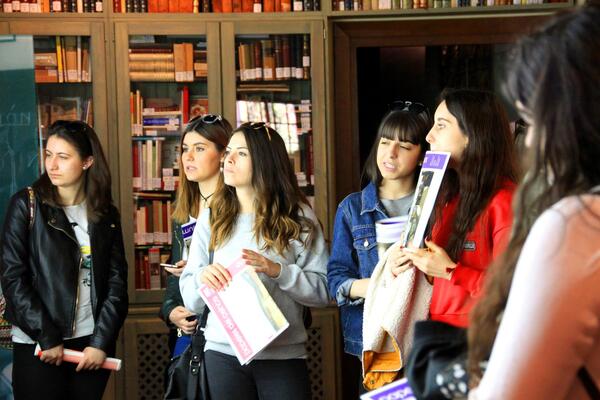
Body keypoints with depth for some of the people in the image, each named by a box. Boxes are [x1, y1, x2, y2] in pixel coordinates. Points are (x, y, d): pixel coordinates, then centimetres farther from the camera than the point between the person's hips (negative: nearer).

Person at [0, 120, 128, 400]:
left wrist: (102, 341, -6)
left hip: (92, 343, 3)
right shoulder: (26, 205, -2)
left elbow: (117, 280, 4)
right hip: (37, 345, -3)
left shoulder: (105, 213, 6)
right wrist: (47, 337, -12)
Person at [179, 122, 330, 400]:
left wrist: (278, 271, -18)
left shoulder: (298, 217, 0)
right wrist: (202, 276, -14)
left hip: (284, 355, -2)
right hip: (223, 354, 2)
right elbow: (191, 300, 6)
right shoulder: (211, 219, 7)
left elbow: (323, 290, -4)